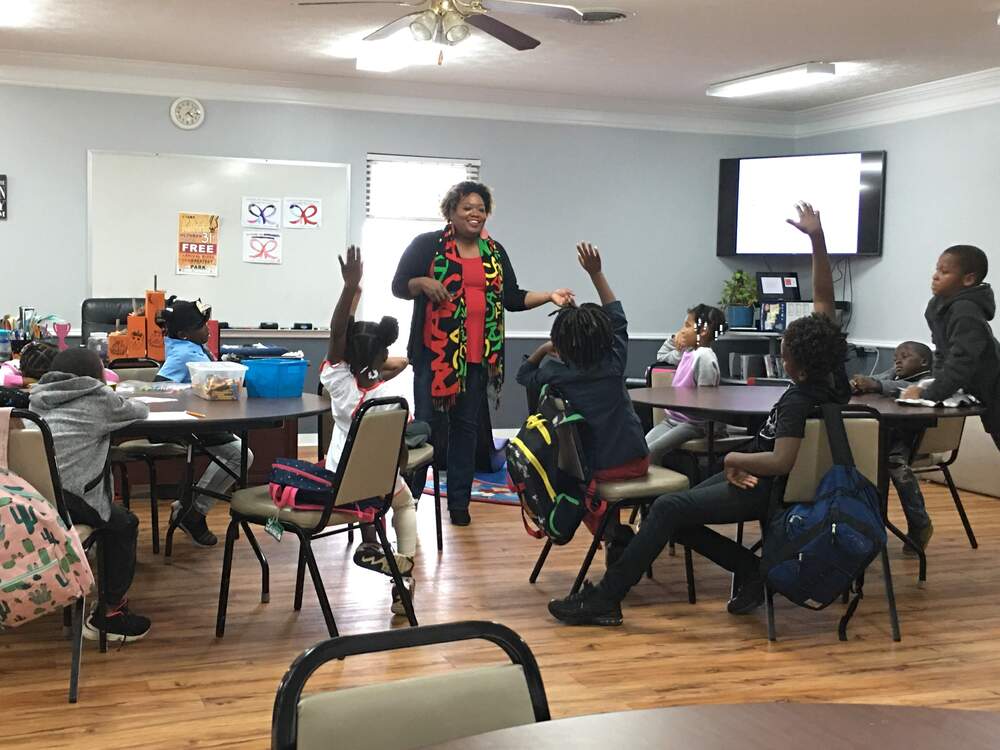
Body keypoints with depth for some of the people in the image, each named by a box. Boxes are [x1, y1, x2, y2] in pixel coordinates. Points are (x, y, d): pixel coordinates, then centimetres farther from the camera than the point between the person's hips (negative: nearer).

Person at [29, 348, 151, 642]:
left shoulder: (41, 400, 24)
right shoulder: (98, 399, 7)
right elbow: (141, 411, 21)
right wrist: (117, 402, 40)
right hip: (63, 499, -7)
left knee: (111, 516, 28)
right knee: (124, 525, 16)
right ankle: (110, 612, 14)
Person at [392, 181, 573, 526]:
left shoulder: (495, 252, 14)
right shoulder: (427, 245, 0)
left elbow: (513, 298, 14)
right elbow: (399, 285, 0)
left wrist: (549, 296, 1)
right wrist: (423, 283, -20)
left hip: (478, 355, 4)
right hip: (435, 352, -4)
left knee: (466, 428, 9)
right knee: (427, 425, -4)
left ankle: (459, 501, 17)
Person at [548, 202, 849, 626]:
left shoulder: (799, 401, -27)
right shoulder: (833, 374, -5)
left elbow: (782, 461, -38)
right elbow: (823, 299, -4)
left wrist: (734, 458, -22)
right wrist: (818, 239, -10)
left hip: (765, 490, -10)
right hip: (766, 478, 10)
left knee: (668, 509, -17)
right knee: (677, 517, 7)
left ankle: (604, 599, -15)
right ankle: (751, 570, 6)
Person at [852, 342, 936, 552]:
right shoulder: (893, 374, 23)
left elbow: (911, 389, -19)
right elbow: (873, 381, 5)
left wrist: (875, 385, -33)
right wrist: (856, 384, -19)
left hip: (908, 439, -6)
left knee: (895, 461, -33)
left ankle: (919, 524, -15)